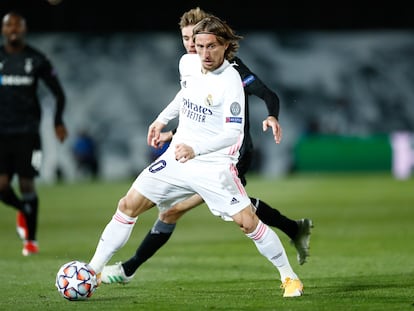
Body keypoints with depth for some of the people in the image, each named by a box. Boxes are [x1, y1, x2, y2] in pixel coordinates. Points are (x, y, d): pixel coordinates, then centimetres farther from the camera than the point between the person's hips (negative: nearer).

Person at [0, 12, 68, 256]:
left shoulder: (37, 60, 1)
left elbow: (58, 93, 7)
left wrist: (59, 122, -6)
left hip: (27, 132, -1)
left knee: (27, 185, -4)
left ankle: (31, 239, 10)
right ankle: (24, 210, 26)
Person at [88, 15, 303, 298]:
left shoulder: (230, 81, -21)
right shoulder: (188, 63, 0)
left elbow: (234, 133, -27)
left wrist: (196, 149, -38)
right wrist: (163, 119, 25)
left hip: (215, 165, -6)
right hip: (177, 156, 6)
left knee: (247, 221, -15)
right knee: (128, 206, -1)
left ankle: (289, 277, 5)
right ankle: (93, 271, 8)